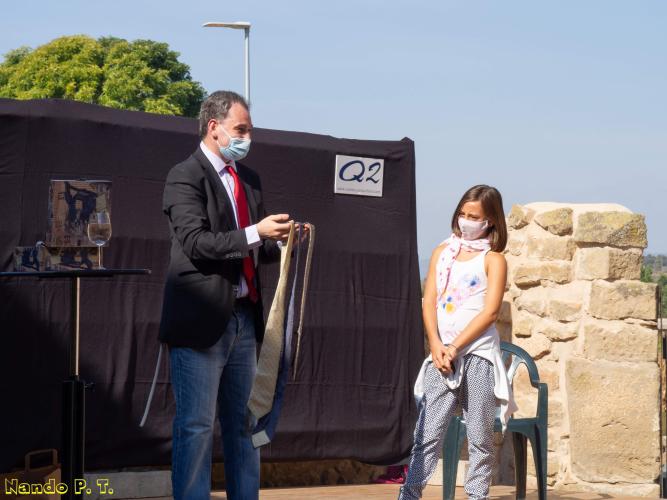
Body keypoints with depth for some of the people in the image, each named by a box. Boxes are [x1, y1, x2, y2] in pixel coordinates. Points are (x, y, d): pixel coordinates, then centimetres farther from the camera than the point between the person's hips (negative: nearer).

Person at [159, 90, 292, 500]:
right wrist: (255, 233, -25)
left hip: (243, 317, 8)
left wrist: (280, 240, -1)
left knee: (243, 422, 12)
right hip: (202, 320, -8)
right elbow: (196, 243, -19)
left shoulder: (249, 179, 16)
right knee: (196, 425, -4)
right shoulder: (186, 177, -8)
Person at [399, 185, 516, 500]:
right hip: (442, 355, 3)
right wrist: (436, 346, -8)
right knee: (427, 433, -3)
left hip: (478, 353, -3)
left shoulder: (493, 259, 3)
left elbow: (490, 311, -7)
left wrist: (454, 348, -12)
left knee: (480, 437, 1)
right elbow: (429, 302, 7)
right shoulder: (443, 252, 14)